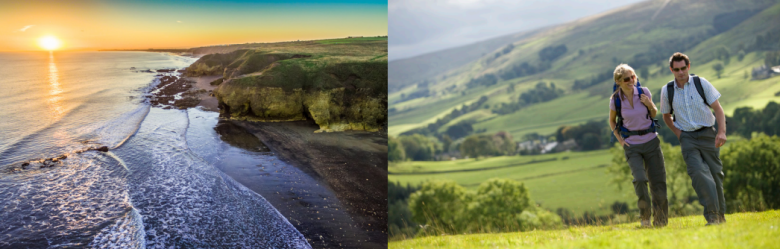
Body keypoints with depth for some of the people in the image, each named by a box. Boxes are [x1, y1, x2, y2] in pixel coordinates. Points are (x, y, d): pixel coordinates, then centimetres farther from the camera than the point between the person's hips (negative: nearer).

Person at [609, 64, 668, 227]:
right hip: (631, 146, -2)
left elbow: (653, 114, 10)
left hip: (651, 142, 2)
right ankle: (644, 215, 2)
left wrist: (650, 105, -11)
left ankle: (660, 220, 19)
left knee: (658, 182, 2)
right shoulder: (615, 100, -8)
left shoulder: (644, 92, -6)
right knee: (640, 179, -21)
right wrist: (619, 139, 0)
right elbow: (612, 121, 11)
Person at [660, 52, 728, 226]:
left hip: (707, 134, 0)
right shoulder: (667, 90, 3)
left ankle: (720, 216, 19)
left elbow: (717, 108, 0)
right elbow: (666, 116, 17)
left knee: (715, 172, 4)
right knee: (698, 171, -20)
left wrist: (722, 131, -13)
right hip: (687, 138, 0)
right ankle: (711, 214, -22)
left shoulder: (701, 83, -1)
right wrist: (678, 133, 2)